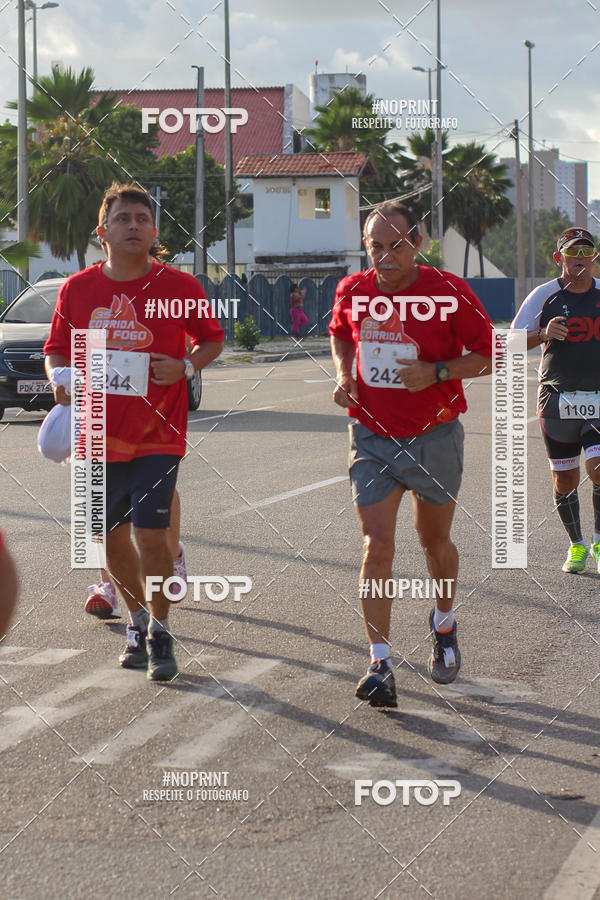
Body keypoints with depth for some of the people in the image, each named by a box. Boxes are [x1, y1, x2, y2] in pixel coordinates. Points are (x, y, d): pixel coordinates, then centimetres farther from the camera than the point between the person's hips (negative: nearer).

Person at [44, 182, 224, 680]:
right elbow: (56, 350, 12)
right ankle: (137, 617, 35)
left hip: (158, 436, -3)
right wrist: (61, 378, -10)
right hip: (98, 432, 3)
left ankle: (160, 630, 10)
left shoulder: (179, 286, -5)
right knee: (112, 534, 11)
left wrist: (186, 366, -12)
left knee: (151, 532, -10)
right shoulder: (77, 289, 0)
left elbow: (212, 339, 8)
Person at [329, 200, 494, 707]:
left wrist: (437, 373, -21)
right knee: (377, 547, -10)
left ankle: (444, 626, 45)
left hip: (434, 437, -1)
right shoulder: (352, 292, -2)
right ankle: (380, 666, -11)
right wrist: (344, 374, 1)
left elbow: (487, 356, -6)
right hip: (373, 437, 1)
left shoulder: (449, 292, -12)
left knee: (435, 541, 15)